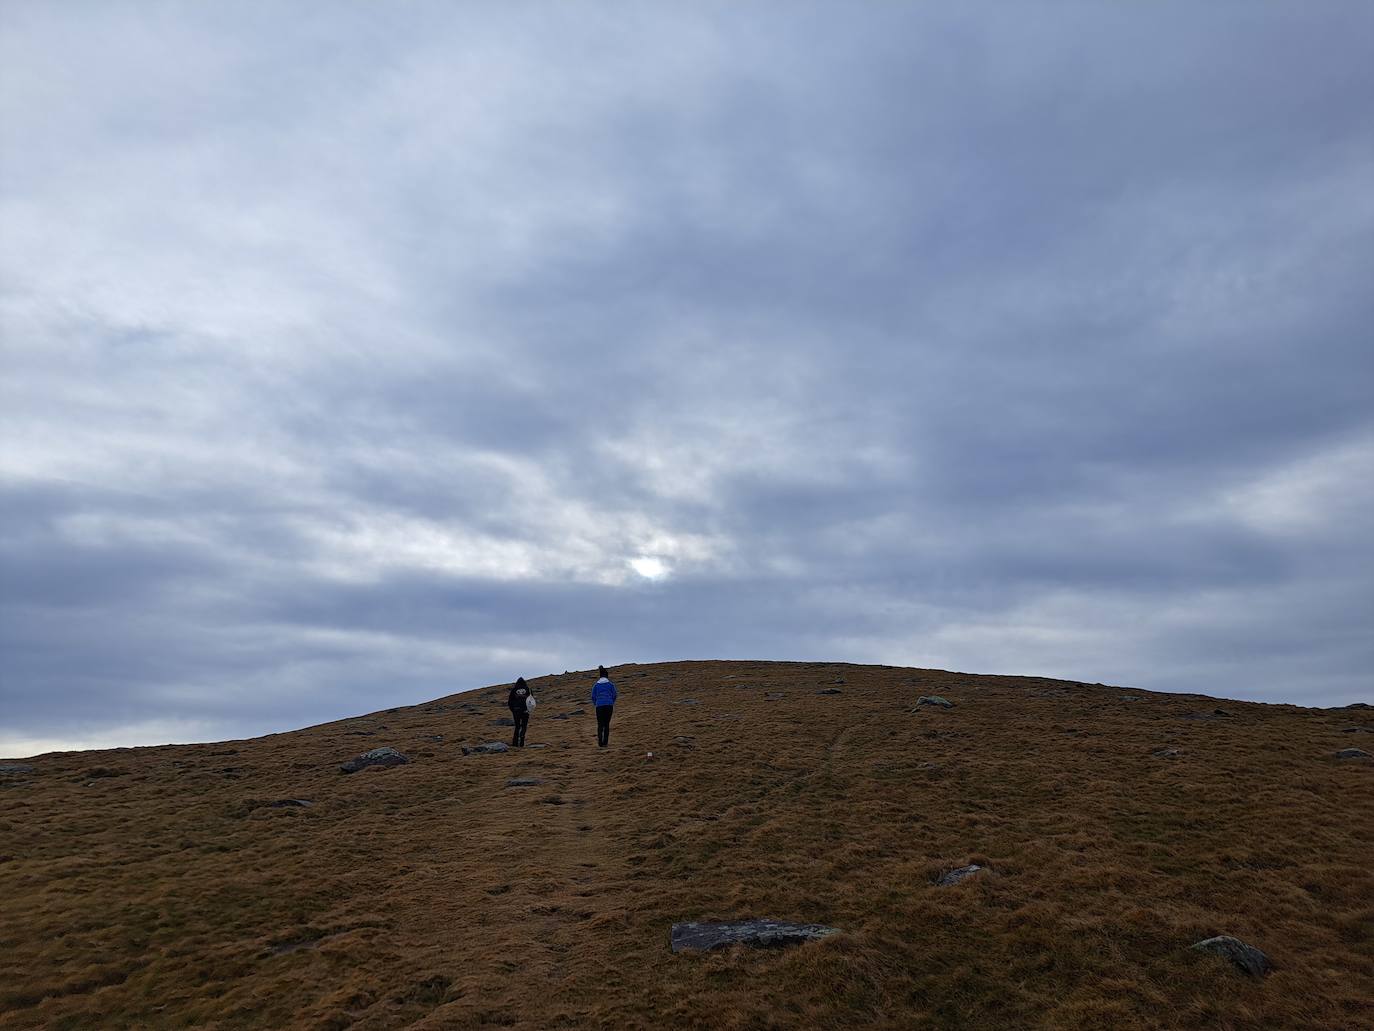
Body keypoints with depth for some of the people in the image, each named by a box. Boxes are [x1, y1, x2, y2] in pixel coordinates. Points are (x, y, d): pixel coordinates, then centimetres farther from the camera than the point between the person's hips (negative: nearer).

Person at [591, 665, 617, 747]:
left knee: (600, 725, 6)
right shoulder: (611, 684, 3)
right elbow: (614, 695, 4)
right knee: (607, 724, 8)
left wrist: (595, 704, 25)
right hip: (609, 706, 0)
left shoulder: (596, 685, 5)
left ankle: (600, 743, -3)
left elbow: (593, 697, 6)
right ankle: (605, 742, 3)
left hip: (599, 706, 0)